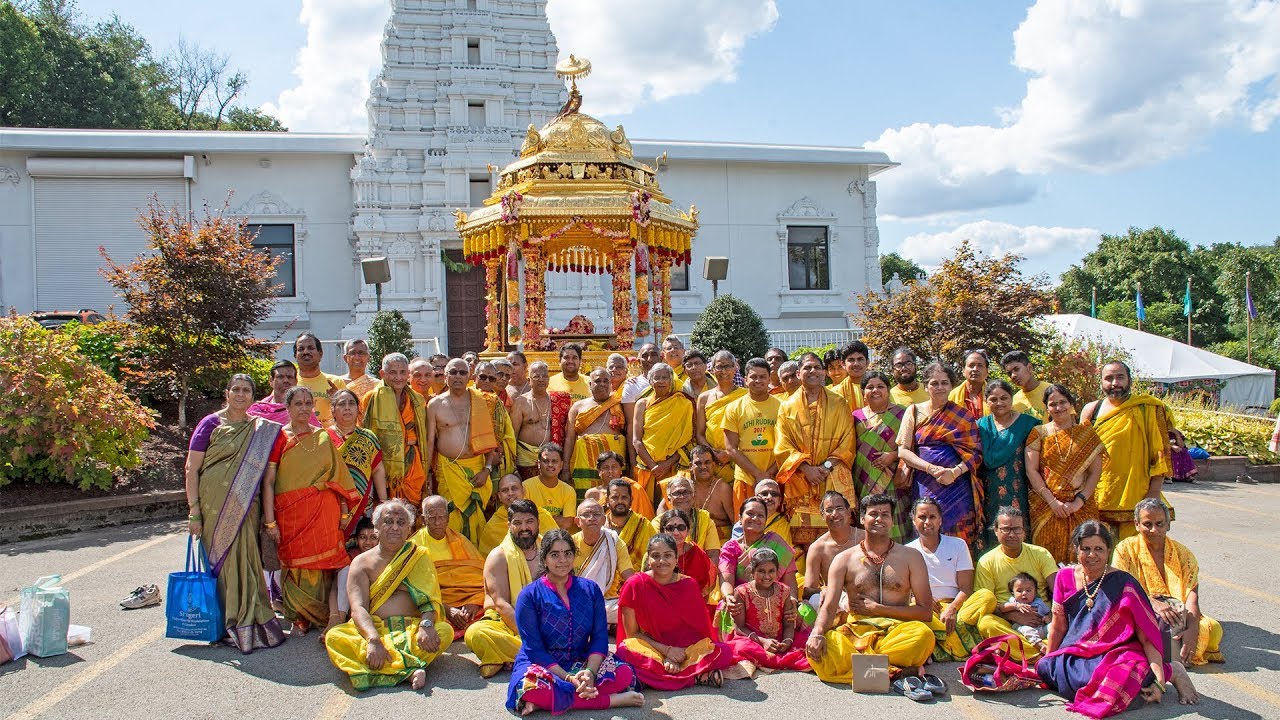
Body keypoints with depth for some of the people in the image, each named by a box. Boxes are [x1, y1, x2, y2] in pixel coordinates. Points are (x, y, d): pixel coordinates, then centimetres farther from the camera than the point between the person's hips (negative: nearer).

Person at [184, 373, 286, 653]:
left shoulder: (262, 430, 11)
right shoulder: (211, 424, 1)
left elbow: (267, 475, 13)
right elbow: (192, 469, -2)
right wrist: (194, 510, -9)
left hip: (246, 509, 2)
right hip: (214, 506, -2)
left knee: (246, 562, 0)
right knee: (220, 560, 1)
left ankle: (247, 625, 10)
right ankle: (223, 624, 12)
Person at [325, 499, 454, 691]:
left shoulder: (420, 557, 12)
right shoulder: (362, 563, 8)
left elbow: (430, 600, -1)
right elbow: (358, 608, -7)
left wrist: (426, 624, -25)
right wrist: (373, 640, -27)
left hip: (411, 629, 0)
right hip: (374, 630, 0)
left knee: (444, 631, -28)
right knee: (334, 637, -29)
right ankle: (410, 670, -37)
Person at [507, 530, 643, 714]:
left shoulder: (590, 588, 6)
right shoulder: (529, 595, -5)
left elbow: (600, 636, 1)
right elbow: (534, 648, -10)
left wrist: (590, 671, -19)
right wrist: (568, 678, -22)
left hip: (582, 662, 3)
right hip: (541, 665, -3)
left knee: (625, 673, -23)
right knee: (530, 686, -38)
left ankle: (544, 703, -26)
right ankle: (611, 700, -27)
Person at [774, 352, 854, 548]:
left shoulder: (838, 403, 10)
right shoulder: (787, 407, 11)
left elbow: (847, 441, 4)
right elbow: (784, 446, 5)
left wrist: (827, 466, -10)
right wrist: (806, 468, -10)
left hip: (834, 479, 0)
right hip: (800, 479, 1)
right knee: (804, 537, -6)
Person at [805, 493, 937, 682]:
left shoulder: (911, 557, 11)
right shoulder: (844, 559, 11)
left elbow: (926, 612, 5)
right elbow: (829, 608, 2)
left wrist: (876, 609, -1)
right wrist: (817, 633, -21)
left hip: (896, 631, 0)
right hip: (855, 632, 1)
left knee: (924, 634, -35)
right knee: (815, 648, -32)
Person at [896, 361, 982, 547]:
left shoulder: (963, 416, 8)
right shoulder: (914, 411, 8)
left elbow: (976, 453, 3)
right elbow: (903, 451, 1)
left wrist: (955, 472, -15)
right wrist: (931, 468, -13)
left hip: (957, 485, 0)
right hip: (925, 487, 0)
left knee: (958, 538, -5)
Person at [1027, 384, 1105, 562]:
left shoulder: (1087, 434, 8)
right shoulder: (1039, 433, 7)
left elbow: (1095, 472, 2)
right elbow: (1031, 470, -1)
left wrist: (1079, 501, -9)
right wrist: (1052, 501, -10)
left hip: (1081, 509, 1)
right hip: (1045, 507, 0)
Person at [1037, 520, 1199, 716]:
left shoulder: (1123, 583, -6)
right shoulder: (1065, 577, 4)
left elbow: (1148, 635, -9)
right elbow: (1058, 627, 11)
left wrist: (1160, 679, -19)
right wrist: (1046, 662, 13)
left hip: (1117, 653, -4)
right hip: (1075, 654, 4)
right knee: (1045, 668, -28)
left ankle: (1171, 671, -5)